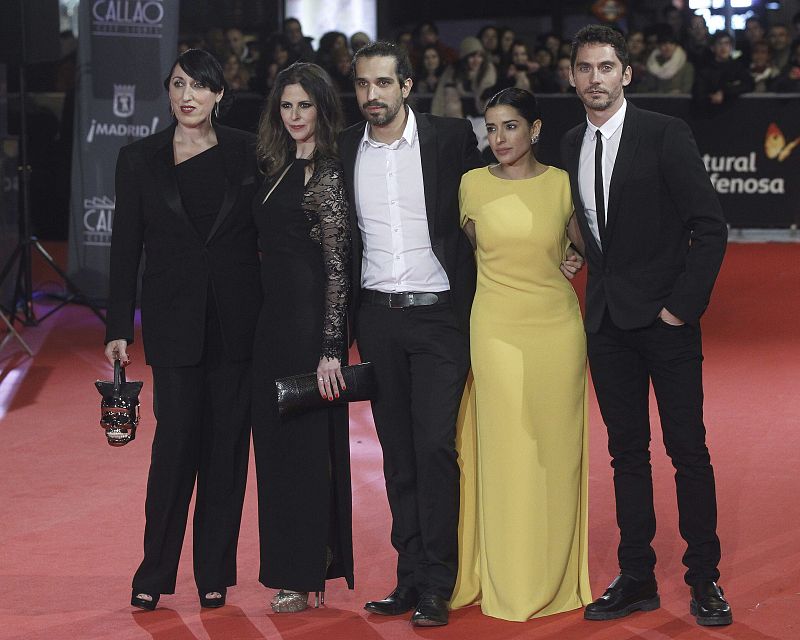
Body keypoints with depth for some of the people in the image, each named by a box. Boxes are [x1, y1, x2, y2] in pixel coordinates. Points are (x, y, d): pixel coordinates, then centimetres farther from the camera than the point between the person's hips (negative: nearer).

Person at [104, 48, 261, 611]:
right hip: (174, 318, -1)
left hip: (237, 318, 1)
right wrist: (119, 329, 0)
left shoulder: (247, 153, 4)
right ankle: (155, 572, 6)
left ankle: (214, 573, 12)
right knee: (177, 435, -6)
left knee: (228, 439, 3)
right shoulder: (139, 160, 3)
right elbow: (126, 248, 4)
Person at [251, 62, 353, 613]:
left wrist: (330, 348, -20)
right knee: (274, 439, 11)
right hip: (274, 319, 9)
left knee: (305, 440, -2)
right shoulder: (281, 169, 14)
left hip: (309, 319, -9)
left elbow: (338, 267, -16)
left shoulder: (329, 175, -12)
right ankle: (292, 569, 19)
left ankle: (305, 575, 5)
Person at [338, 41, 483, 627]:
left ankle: (436, 586, -3)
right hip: (378, 317, 3)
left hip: (439, 314, -3)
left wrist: (473, 305, 1)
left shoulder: (451, 139, -4)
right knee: (398, 452, 7)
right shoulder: (343, 151, 5)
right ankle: (410, 577, 13)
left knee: (435, 446, -9)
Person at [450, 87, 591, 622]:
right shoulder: (474, 185, 2)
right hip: (498, 330, -1)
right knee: (506, 452, 0)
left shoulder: (561, 184, 2)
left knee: (557, 450, 4)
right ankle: (510, 583, 7)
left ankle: (557, 576, 15)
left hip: (558, 326, 1)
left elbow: (587, 246, 17)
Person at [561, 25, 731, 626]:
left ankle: (704, 578, 8)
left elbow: (710, 226, -10)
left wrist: (684, 305, -13)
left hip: (665, 317, -5)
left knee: (689, 449, -1)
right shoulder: (571, 146, 9)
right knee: (627, 451, 9)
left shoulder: (666, 134, -8)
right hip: (607, 321, 5)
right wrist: (598, 294, 5)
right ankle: (636, 578, 15)